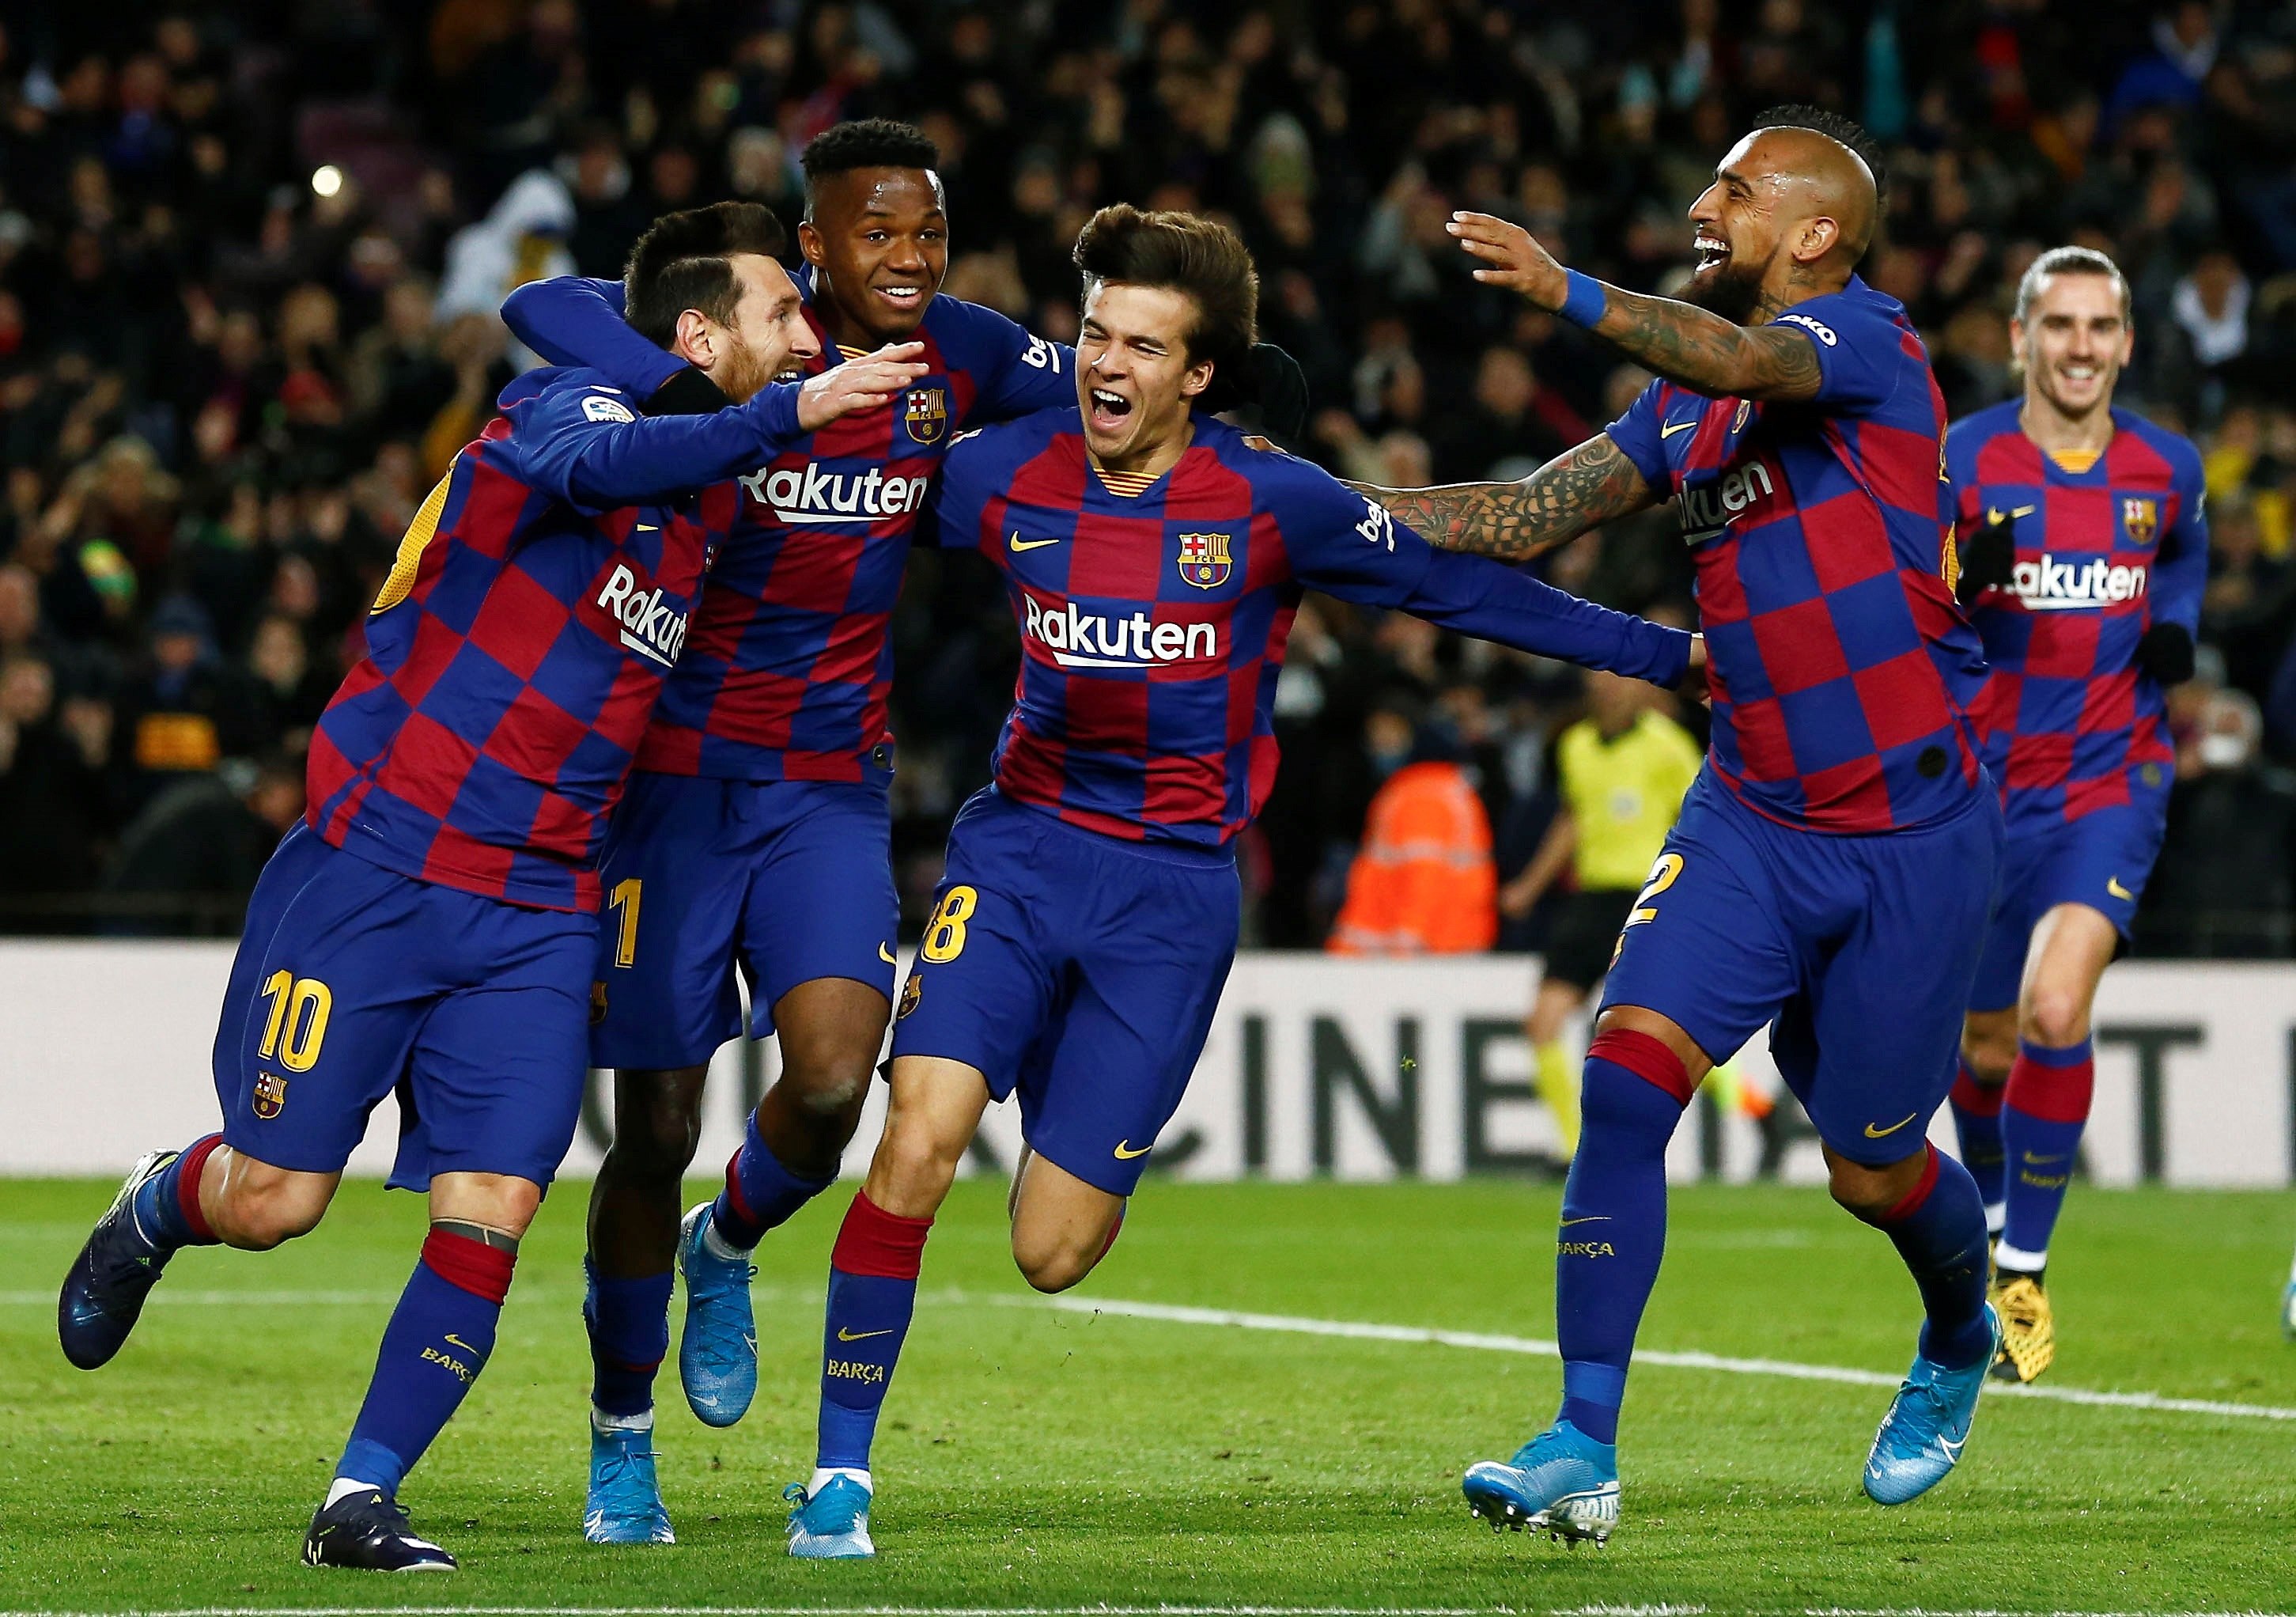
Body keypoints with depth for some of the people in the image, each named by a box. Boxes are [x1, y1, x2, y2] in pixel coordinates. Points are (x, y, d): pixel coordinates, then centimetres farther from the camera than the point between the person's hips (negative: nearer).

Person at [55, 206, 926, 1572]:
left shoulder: (713, 498, 12)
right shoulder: (571, 401, -11)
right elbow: (591, 464, -37)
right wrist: (792, 412, -47)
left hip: (537, 917, 6)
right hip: (379, 867, -6)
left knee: (491, 1213, -8)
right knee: (274, 1202, -2)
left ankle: (362, 1504, 1)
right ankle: (161, 1208, 33)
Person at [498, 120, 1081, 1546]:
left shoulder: (961, 354, -1)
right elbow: (545, 307, -30)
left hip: (834, 787, 3)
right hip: (685, 772, -3)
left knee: (834, 1084, -17)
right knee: (657, 1130, 3)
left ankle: (727, 1249, 18)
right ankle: (622, 1432, 24)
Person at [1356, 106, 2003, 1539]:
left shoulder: (1864, 338, -13)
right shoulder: (1686, 405, 10)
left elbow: (1747, 363, -34)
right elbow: (1536, 516, 8)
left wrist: (1571, 294, -51)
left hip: (1915, 836, -5)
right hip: (1753, 817, 5)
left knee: (1875, 1172, 8)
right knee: (1626, 1073, -16)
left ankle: (1960, 1344, 43)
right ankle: (1586, 1448, -15)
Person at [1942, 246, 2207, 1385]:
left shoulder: (2167, 469, 1)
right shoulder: (1961, 462, -6)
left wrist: (2176, 630, 4)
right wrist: (1962, 577, -24)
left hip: (2113, 778, 0)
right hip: (1983, 783, 0)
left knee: (2055, 1010, -21)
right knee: (1985, 1047, 10)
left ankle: (2024, 1271, -10)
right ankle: (1994, 1221, 40)